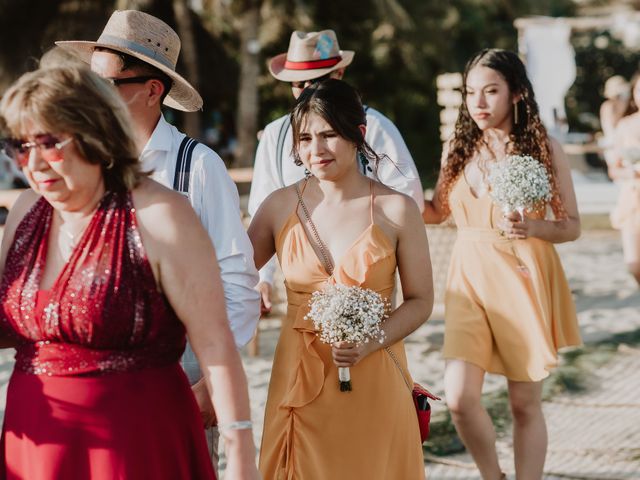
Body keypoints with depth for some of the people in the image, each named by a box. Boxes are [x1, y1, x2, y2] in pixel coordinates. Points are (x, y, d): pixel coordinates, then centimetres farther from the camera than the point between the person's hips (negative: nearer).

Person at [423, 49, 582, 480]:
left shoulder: (544, 148, -4)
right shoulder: (458, 148, 5)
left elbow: (573, 226, -1)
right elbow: (438, 211, 15)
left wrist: (532, 227, -21)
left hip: (524, 278, -2)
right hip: (470, 275, 2)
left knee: (525, 402, 5)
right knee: (460, 398, -7)